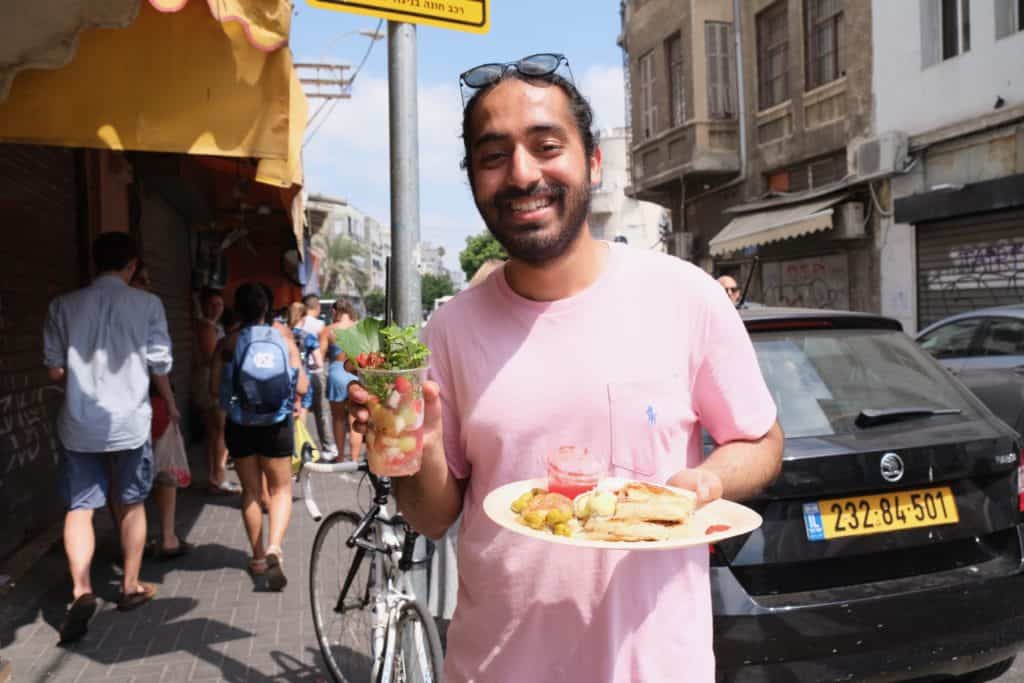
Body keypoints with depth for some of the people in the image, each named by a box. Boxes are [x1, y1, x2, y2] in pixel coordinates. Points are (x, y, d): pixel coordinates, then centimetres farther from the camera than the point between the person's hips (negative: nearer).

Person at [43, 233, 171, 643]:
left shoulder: (64, 306, 1)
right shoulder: (147, 304, -5)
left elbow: (55, 372, 4)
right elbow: (159, 365, -2)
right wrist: (170, 405, 16)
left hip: (79, 423, 1)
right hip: (129, 421, -1)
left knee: (79, 507, 6)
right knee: (132, 504, 14)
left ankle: (81, 589, -12)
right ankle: (131, 586, 25)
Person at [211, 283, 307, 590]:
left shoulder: (230, 342, -6)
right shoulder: (284, 339, -4)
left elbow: (215, 388, -8)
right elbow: (301, 386, -7)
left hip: (240, 425, 0)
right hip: (277, 425, 0)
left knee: (250, 491, 15)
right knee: (281, 489, 11)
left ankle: (258, 556, 23)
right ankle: (273, 548, -10)